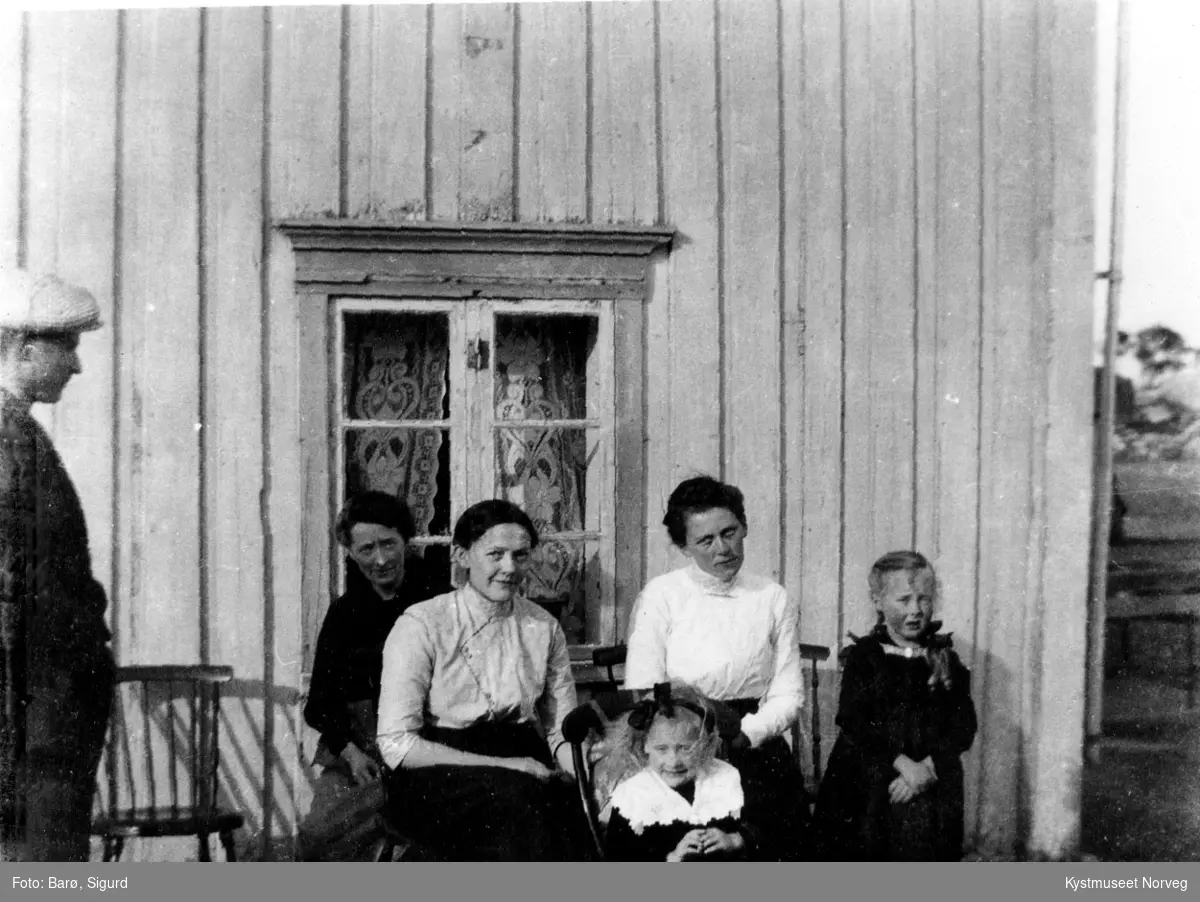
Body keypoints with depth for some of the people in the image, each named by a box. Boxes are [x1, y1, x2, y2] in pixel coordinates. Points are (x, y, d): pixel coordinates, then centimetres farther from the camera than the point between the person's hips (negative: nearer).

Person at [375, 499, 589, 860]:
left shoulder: (544, 628, 10)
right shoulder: (421, 626, -5)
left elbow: (561, 728, 13)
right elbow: (396, 743, -10)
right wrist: (503, 766, -17)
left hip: (522, 763, 4)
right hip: (436, 779, -4)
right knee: (518, 794, -34)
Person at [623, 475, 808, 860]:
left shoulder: (773, 599, 11)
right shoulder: (660, 596, 3)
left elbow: (788, 696, 8)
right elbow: (641, 695, -2)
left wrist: (745, 733, -10)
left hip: (755, 752, 3)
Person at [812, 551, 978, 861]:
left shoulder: (945, 661, 10)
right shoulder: (864, 656, 4)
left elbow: (964, 726, 3)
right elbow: (853, 722, -6)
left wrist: (926, 767, -13)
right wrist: (903, 763, -17)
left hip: (931, 784, 1)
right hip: (868, 787, -1)